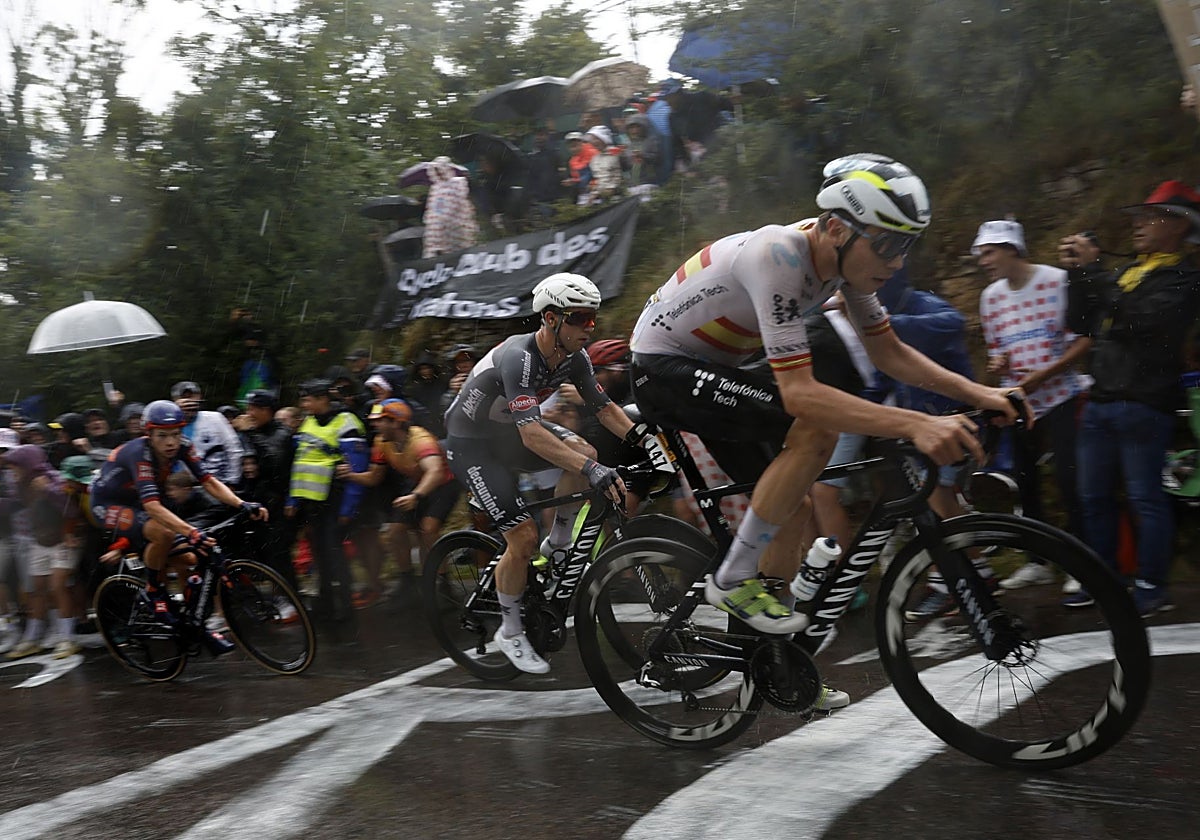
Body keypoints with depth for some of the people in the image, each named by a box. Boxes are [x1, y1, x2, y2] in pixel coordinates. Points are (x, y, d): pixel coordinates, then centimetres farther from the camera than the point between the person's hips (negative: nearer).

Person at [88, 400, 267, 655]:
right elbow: (152, 507, -43)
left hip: (135, 503, 7)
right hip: (109, 504, -7)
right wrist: (192, 533, -55)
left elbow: (209, 481, -19)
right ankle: (152, 592, -11)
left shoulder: (183, 448, -16)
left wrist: (243, 505, -36)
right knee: (164, 533, -34)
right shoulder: (139, 453, -34)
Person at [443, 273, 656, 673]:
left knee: (584, 453, -19)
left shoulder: (573, 357, -9)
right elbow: (531, 434, -44)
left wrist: (642, 439, -19)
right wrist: (594, 472, -52)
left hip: (508, 432, 7)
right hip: (470, 443, -7)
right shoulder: (518, 357, -34)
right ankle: (510, 631, 7)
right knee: (523, 537, -15)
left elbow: (604, 407, -1)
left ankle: (556, 549, 2)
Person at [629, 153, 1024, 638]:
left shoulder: (845, 255, -6)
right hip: (662, 367, -9)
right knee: (815, 427, -26)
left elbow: (889, 353, 4)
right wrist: (916, 425, -46)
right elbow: (798, 392, -39)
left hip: (709, 370, 9)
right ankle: (733, 581, -14)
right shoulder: (778, 256, -33)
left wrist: (978, 393, -10)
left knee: (793, 506, 7)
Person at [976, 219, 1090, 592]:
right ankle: (1039, 561, 22)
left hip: (1060, 397, -6)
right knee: (1025, 481, 9)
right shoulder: (991, 297, 8)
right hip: (1019, 403, 6)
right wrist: (997, 363, -5)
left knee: (1069, 480, -11)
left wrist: (1042, 374, -18)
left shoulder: (1058, 281, -9)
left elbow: (1085, 340, -9)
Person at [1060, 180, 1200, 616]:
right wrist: (1076, 273, 1)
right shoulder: (1127, 271, 19)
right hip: (1101, 400, 8)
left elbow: (1141, 320, -22)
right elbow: (1080, 324, 14)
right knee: (1094, 496, 11)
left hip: (1143, 404, -8)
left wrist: (1094, 270, -20)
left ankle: (1152, 586, 6)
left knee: (1145, 497, -3)